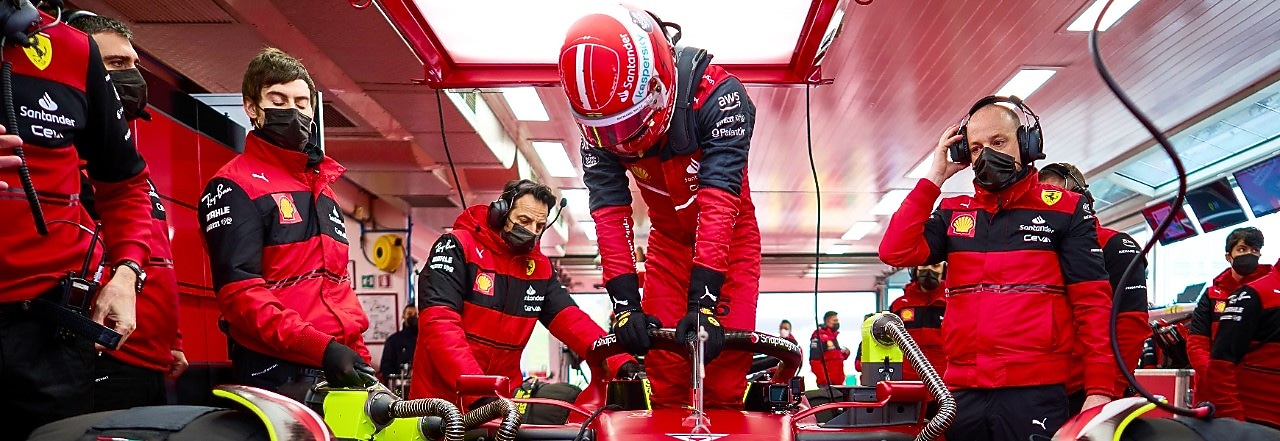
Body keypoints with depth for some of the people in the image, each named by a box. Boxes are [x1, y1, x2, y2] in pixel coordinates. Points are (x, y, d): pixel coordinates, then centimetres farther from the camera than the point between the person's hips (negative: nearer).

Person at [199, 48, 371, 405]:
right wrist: (320, 347, -23)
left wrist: (359, 355, 12)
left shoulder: (323, 188, 21)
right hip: (276, 376, -7)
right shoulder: (234, 185, -3)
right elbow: (240, 292, -14)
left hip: (337, 372, 7)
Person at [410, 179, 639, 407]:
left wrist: (619, 362, -18)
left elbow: (571, 320, 0)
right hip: (441, 398, -5)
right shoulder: (458, 246, -9)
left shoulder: (540, 267, 8)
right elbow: (439, 323, -20)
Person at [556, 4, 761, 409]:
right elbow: (609, 210, -23)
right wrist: (625, 301, -32)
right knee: (663, 362, -3)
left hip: (729, 234, -3)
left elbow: (719, 197, -38)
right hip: (668, 237, 3)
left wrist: (703, 300, -42)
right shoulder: (597, 124, -19)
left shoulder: (716, 93, -32)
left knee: (725, 350, -11)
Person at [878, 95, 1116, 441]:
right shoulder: (953, 213, 12)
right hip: (963, 394, 4)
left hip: (1036, 394, -3)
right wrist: (934, 179, -1)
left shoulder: (1065, 209, 3)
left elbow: (1093, 303, -1)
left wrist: (1100, 389, -9)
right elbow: (896, 252, -4)